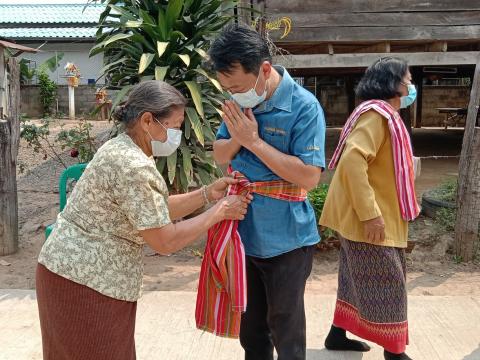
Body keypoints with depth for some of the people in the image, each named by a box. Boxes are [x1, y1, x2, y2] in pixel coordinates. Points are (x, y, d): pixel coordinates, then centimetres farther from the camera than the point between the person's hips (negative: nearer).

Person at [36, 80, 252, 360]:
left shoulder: (122, 150, 8)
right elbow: (166, 241, -20)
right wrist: (219, 212, -11)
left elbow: (157, 211, 13)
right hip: (85, 282, -10)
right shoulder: (133, 166, -24)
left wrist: (207, 193, 4)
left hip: (82, 273, 10)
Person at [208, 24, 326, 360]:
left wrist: (254, 141, -23)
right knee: (250, 325, 21)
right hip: (244, 234, 6)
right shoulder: (240, 102, 0)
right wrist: (236, 137, -15)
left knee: (285, 328, 12)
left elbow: (309, 176, -23)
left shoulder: (304, 106, -19)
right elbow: (220, 155, 8)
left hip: (286, 240, -6)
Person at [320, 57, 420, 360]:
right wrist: (370, 213, -28)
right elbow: (352, 161, -28)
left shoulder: (386, 114, 16)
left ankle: (338, 335, 29)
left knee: (358, 281, 17)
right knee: (386, 286, 0)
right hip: (369, 219, -10)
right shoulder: (377, 113, -17)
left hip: (378, 215, 10)